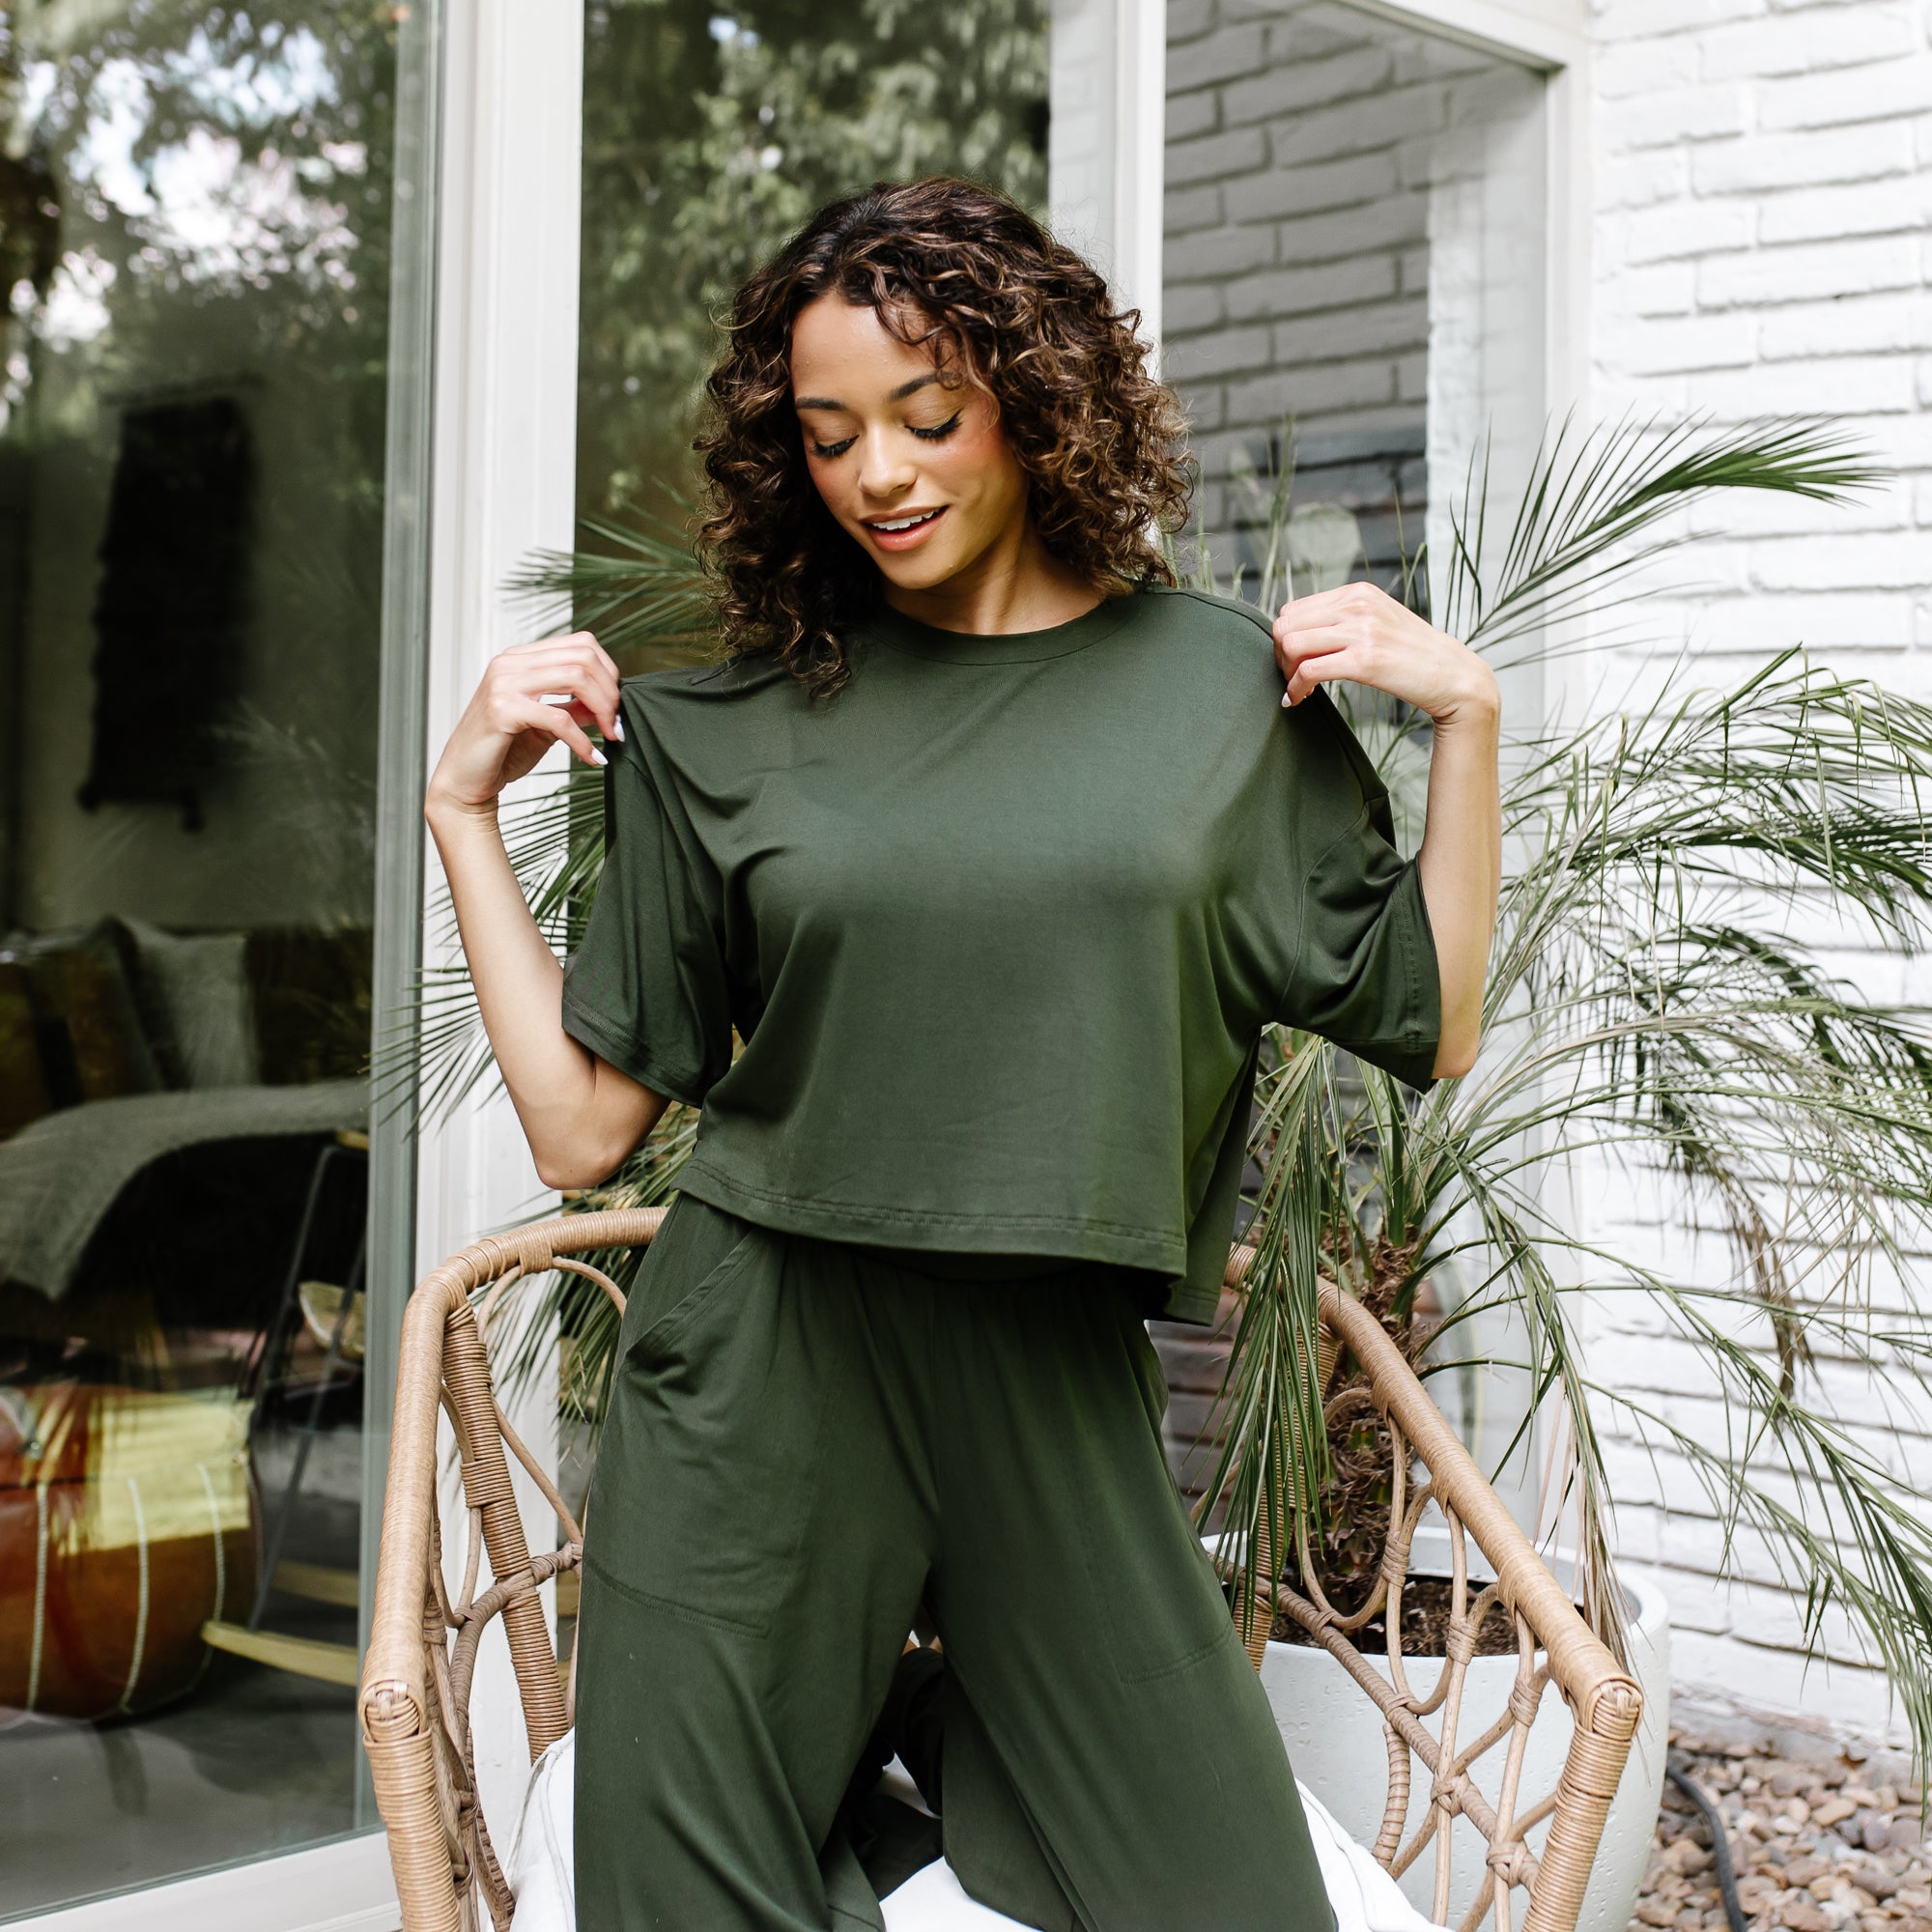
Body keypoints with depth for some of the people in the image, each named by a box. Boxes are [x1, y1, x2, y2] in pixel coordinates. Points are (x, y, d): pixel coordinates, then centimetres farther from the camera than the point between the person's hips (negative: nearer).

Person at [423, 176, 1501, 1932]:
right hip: (756, 1392, 0)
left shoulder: (1227, 686, 3)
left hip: (1059, 1393, 1)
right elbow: (583, 1125, 4)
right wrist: (465, 807, 1)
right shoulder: (728, 733, 2)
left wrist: (1466, 712, -2)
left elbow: (1431, 1032, 7)